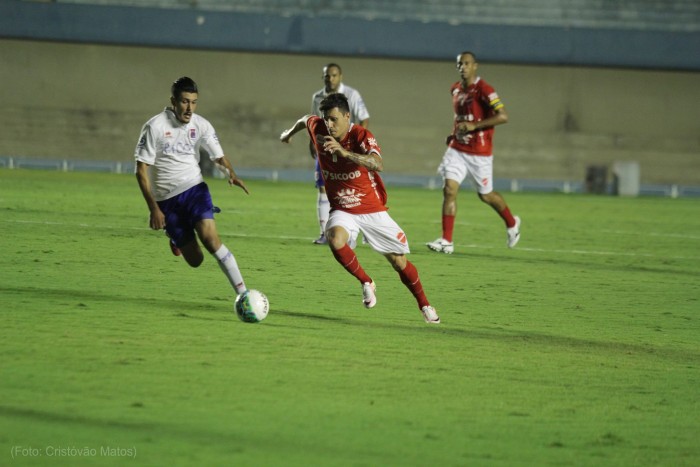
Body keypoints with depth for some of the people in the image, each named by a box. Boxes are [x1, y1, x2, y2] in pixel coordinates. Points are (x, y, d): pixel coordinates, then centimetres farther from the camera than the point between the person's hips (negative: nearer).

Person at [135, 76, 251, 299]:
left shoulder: (201, 125, -1)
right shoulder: (155, 127, -11)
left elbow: (219, 157, 6)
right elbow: (141, 170, -8)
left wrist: (231, 174, -19)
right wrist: (153, 209, -14)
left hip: (194, 189, 1)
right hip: (166, 199, -1)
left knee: (209, 237, -25)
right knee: (195, 260, -3)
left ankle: (242, 293, -25)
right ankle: (176, 240, 34)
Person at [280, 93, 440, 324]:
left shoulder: (361, 135, -22)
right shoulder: (318, 128, -8)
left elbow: (377, 164, -42)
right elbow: (305, 120, 19)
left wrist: (344, 152, -54)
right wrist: (290, 132, 39)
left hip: (373, 210, -2)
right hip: (342, 211, 2)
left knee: (399, 262, 3)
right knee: (335, 239, -32)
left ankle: (425, 305, 26)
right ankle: (366, 283, -10)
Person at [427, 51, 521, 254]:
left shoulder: (484, 90, -16)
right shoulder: (456, 89, 7)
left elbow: (503, 116, -22)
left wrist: (473, 126, -26)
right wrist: (455, 133, 10)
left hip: (479, 153, -5)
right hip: (457, 149, 5)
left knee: (485, 195, 9)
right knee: (449, 189, -10)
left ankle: (512, 224, 37)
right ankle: (446, 241, -11)